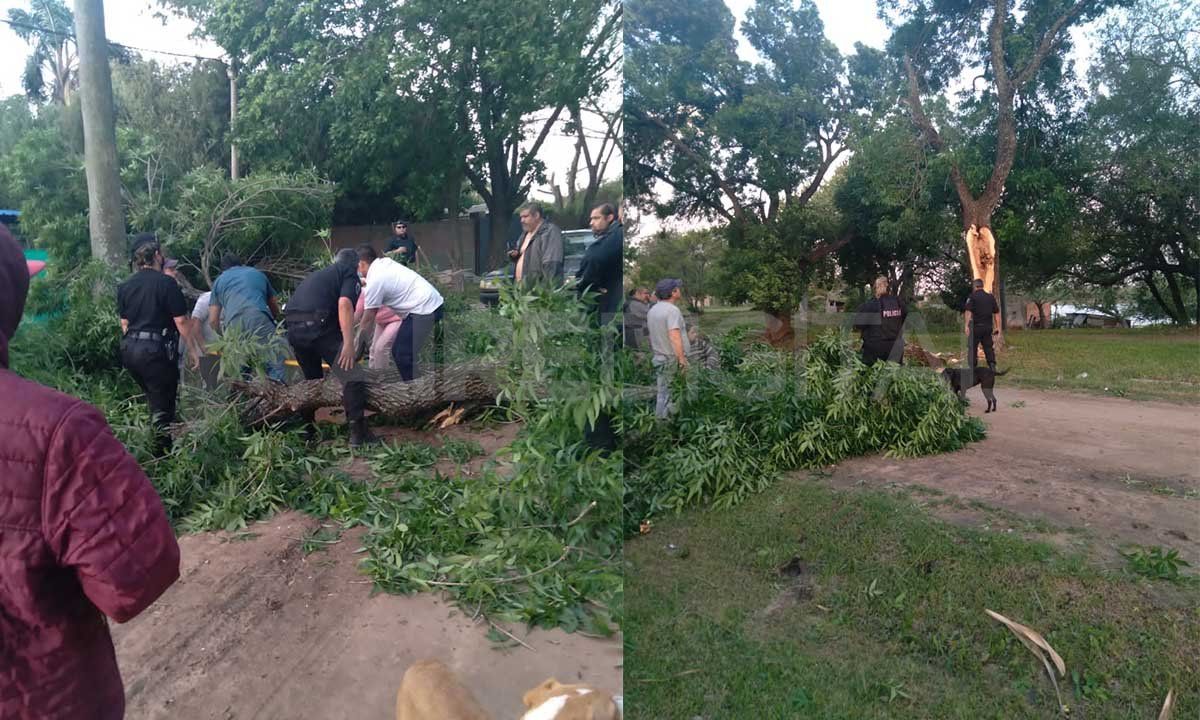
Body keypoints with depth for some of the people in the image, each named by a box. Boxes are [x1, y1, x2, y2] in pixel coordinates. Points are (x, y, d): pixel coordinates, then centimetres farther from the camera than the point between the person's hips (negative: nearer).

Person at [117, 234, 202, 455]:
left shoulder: (125, 287, 10)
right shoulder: (166, 283, -11)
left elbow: (124, 324, 14)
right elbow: (181, 322, -11)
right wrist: (193, 350, -3)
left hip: (130, 350, 7)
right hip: (156, 349, -7)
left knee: (154, 400, 21)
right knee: (163, 405, 2)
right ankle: (162, 453, 8)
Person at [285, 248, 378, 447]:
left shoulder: (319, 274, 32)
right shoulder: (350, 274, 10)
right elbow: (344, 304, -10)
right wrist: (349, 343, -15)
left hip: (293, 327, 8)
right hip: (318, 325, -8)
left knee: (312, 379, 24)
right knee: (353, 377, -4)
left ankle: (307, 431, 30)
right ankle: (358, 433, -9)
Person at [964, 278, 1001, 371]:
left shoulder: (972, 296, -6)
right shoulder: (991, 297, 10)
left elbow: (968, 311, -17)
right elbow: (996, 313, 10)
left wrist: (966, 325, -21)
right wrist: (997, 327, 13)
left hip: (976, 326, -4)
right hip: (988, 326, 4)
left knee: (972, 347, 5)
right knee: (988, 347, 11)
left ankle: (972, 366, 7)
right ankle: (992, 365, 3)